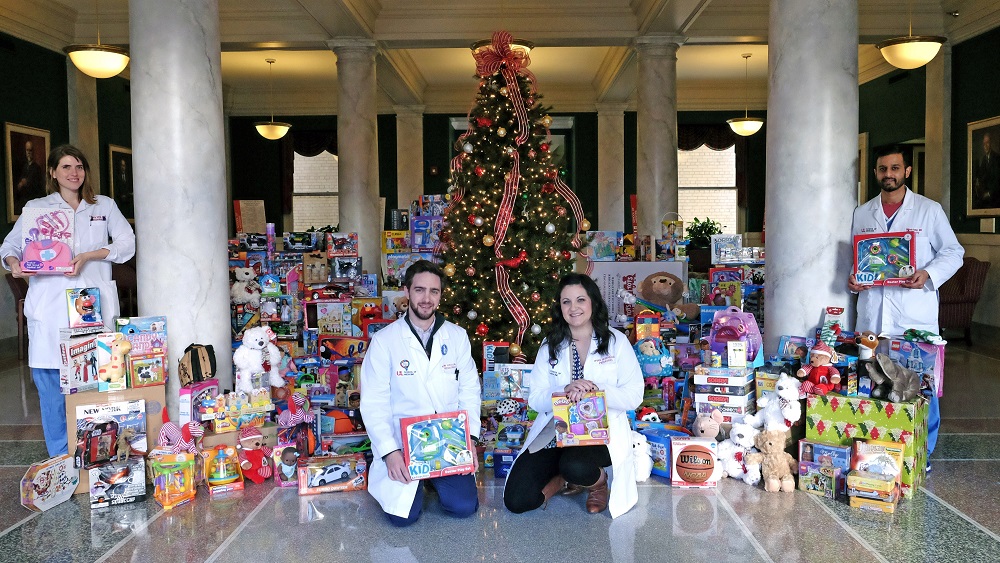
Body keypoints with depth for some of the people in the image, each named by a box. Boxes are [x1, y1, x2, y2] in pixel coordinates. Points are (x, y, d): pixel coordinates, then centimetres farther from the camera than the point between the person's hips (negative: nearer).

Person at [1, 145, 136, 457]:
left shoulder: (104, 206, 14)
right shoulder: (35, 208, 13)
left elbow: (127, 243, 5)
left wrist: (88, 256, -9)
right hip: (50, 307, 0)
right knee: (51, 380, -1)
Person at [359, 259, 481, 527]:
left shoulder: (457, 336, 4)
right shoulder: (384, 340, -4)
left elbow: (469, 390, 5)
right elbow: (373, 403, -6)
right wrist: (390, 452, -17)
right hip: (401, 443, -2)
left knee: (464, 506, -13)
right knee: (404, 515, -17)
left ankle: (433, 477, 18)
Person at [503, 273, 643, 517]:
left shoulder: (616, 341, 3)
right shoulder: (550, 345, 9)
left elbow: (634, 396, -4)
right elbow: (534, 399, 1)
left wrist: (597, 391, -21)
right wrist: (564, 392, -19)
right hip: (555, 431, 3)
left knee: (575, 466, -36)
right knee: (516, 501, -14)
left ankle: (598, 480, 0)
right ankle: (562, 481, 15)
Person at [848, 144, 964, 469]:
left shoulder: (929, 210, 4)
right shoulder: (862, 214, 13)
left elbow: (953, 252, 3)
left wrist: (928, 274, -15)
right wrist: (852, 279, -1)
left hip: (916, 316, -3)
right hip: (872, 316, 3)